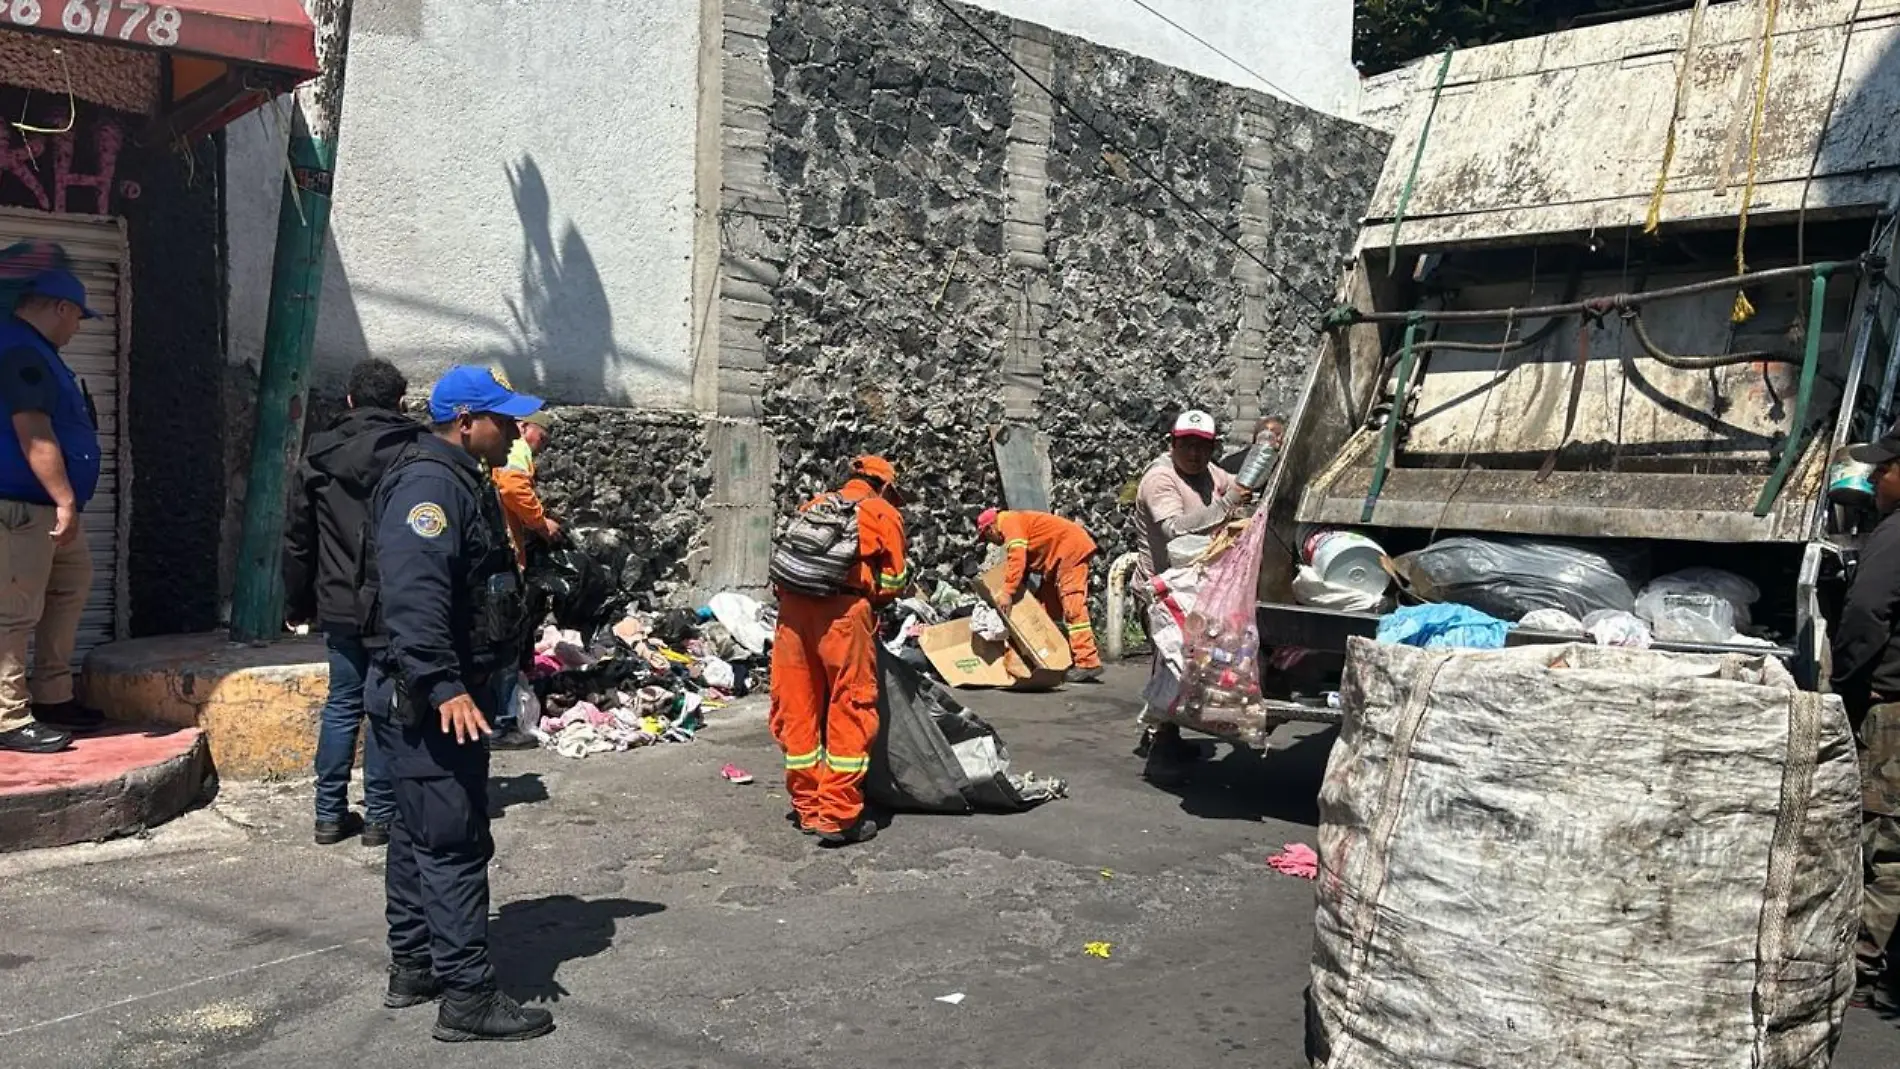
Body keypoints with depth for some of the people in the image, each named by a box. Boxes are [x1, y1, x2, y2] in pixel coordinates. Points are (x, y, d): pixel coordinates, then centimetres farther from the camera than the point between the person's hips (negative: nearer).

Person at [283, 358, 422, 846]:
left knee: (342, 704, 12)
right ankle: (380, 815, 8)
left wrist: (298, 603, 18)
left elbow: (297, 540, 10)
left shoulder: (318, 455, 5)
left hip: (341, 605, 3)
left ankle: (330, 813, 15)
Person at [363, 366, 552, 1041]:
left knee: (421, 834, 17)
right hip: (430, 698, -11)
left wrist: (479, 681, 29)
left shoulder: (460, 480, 18)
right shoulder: (429, 483, -17)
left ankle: (413, 968, 29)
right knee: (454, 842, -7)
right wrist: (444, 686, -35)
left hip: (449, 690, 11)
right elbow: (413, 595, -29)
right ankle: (467, 998, -1)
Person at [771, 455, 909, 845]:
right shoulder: (884, 512, 13)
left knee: (797, 709, 11)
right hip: (844, 609, -5)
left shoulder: (815, 504, 27)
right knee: (850, 711, 1)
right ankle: (838, 815, -1)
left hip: (792, 605, 5)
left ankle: (807, 808, 20)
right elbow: (893, 582, 9)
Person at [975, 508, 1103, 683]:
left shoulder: (1009, 522, -12)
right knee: (1046, 606, 12)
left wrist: (1008, 593, -27)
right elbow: (1024, 561, 16)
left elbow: (1017, 559, -25)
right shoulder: (1016, 524, 18)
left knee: (1071, 606, -18)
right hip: (1060, 556, 11)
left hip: (1072, 549, -11)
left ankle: (1088, 663, -23)